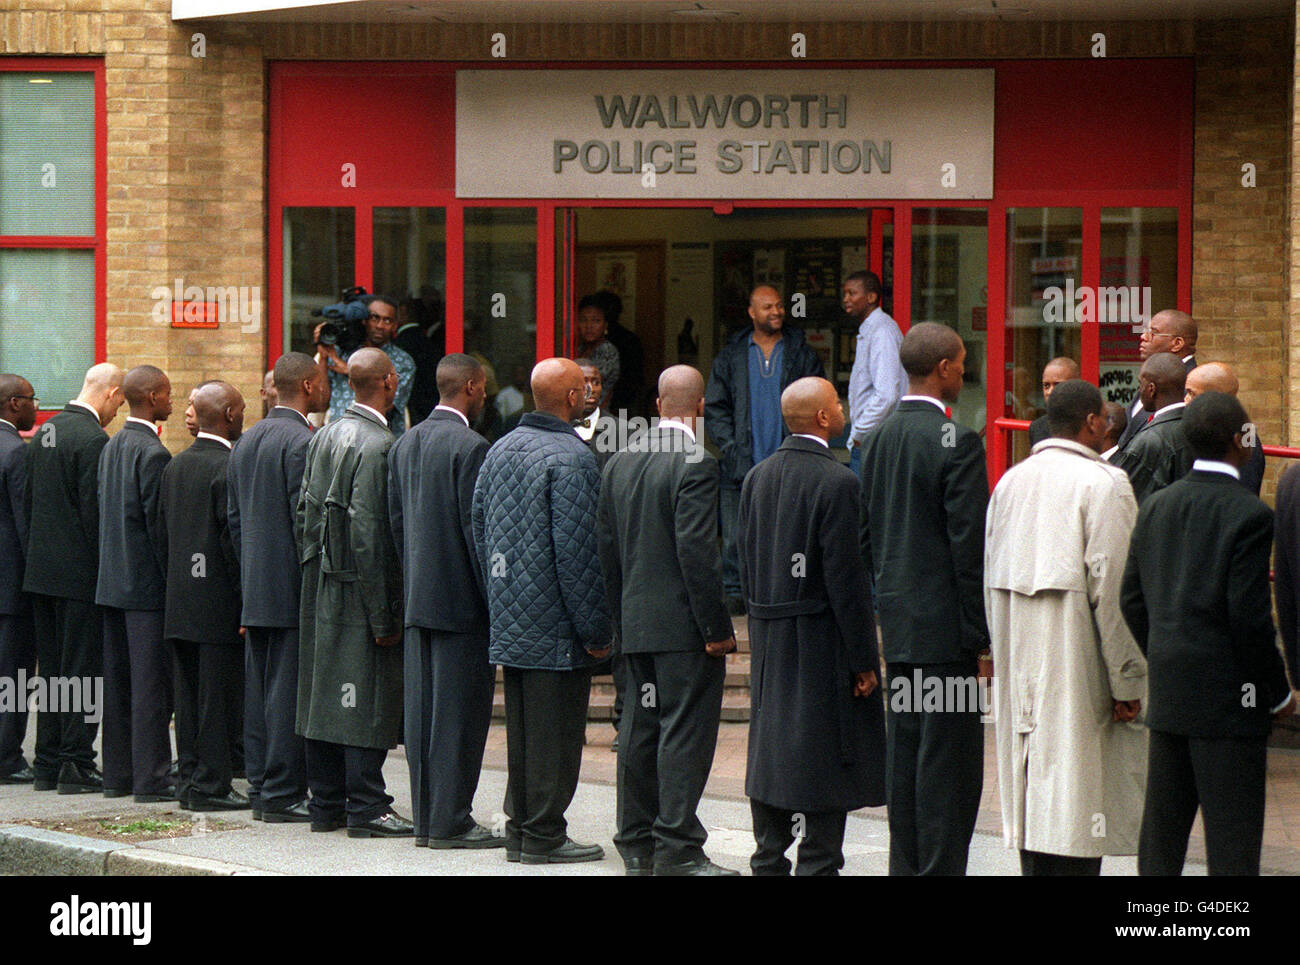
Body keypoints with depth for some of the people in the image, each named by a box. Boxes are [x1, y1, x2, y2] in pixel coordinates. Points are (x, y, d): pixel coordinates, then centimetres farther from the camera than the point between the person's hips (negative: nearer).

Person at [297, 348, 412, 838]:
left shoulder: (323, 437, 9)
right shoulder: (377, 445, -17)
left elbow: (306, 513, 13)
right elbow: (370, 533, -20)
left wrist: (314, 574, 20)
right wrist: (384, 614, -16)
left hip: (320, 591, 9)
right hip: (359, 591, -9)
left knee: (324, 697, 12)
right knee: (368, 702, -3)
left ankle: (326, 804, 18)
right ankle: (366, 808, 0)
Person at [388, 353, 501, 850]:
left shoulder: (404, 445, 11)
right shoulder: (470, 447, -14)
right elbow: (477, 529, -16)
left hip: (418, 598, 8)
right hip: (460, 598, -8)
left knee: (423, 710, 9)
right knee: (459, 710, -4)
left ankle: (426, 818, 14)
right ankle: (450, 821, -2)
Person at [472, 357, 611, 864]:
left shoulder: (500, 450, 10)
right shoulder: (570, 458, -16)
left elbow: (479, 532, 15)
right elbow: (576, 552, -18)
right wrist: (596, 632, -12)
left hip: (509, 621, 8)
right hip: (554, 625, -8)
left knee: (521, 726, 14)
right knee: (554, 731, -1)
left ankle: (520, 827, 20)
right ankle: (543, 835, 2)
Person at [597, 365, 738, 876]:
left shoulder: (619, 464, 10)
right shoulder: (696, 465, -14)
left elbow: (607, 548, 13)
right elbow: (697, 551, -18)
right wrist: (718, 627, -14)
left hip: (635, 623, 8)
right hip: (683, 624, -7)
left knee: (640, 729, 12)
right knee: (685, 733, -5)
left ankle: (637, 844, 17)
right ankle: (677, 850, -6)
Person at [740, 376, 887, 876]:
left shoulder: (756, 478, 6)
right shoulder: (836, 483, -16)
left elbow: (746, 564, 10)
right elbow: (846, 577, -17)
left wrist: (763, 628, 17)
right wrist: (863, 660, -12)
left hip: (769, 643, 7)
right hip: (821, 643, -7)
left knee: (771, 750, 13)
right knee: (823, 755, -2)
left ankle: (768, 861, 20)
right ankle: (818, 862, -2)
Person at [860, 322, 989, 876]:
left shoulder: (880, 438, 9)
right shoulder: (956, 442, -15)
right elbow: (970, 548, -16)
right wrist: (983, 638, -12)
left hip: (897, 621, 8)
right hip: (945, 624, -8)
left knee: (906, 754, 12)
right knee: (949, 760, -4)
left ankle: (905, 866, 17)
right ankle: (941, 868, -3)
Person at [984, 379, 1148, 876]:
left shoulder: (1010, 482, 9)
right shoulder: (1102, 484, -12)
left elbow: (990, 580, 14)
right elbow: (1113, 589, -15)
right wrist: (1128, 682, -11)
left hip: (1020, 667, 7)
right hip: (1076, 664, -7)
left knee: (1033, 791, 12)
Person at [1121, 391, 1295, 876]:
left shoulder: (1156, 507, 7)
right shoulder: (1248, 514, -14)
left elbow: (1131, 600, 9)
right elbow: (1249, 614, -17)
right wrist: (1278, 694, -6)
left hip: (1167, 691, 7)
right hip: (1229, 699, -7)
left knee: (1161, 836, 13)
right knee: (1232, 839, -2)